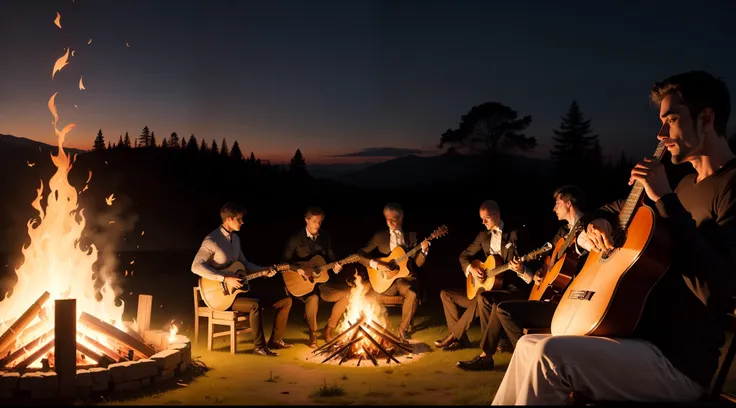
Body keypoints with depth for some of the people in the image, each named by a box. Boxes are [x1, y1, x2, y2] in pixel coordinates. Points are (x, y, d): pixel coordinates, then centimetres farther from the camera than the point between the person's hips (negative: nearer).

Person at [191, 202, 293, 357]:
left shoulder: (235, 238, 11)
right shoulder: (212, 240, -17)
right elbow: (196, 266, -27)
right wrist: (226, 278, -31)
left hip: (239, 288, 9)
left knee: (286, 300, 0)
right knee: (255, 305, -36)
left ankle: (275, 339, 9)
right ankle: (259, 346, -18)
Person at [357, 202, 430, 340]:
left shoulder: (411, 236, 6)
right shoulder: (379, 236, 3)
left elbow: (418, 263, 2)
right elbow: (360, 255, -3)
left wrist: (423, 250, -17)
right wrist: (377, 264, -16)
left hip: (406, 277, 0)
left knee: (412, 294, -32)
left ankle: (403, 329, -10)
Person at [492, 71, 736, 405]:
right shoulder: (686, 184, 15)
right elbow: (621, 208, 31)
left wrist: (665, 199, -24)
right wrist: (597, 221, 7)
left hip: (678, 360, -9)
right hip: (644, 336, 9)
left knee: (548, 355, -26)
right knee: (528, 345, 8)